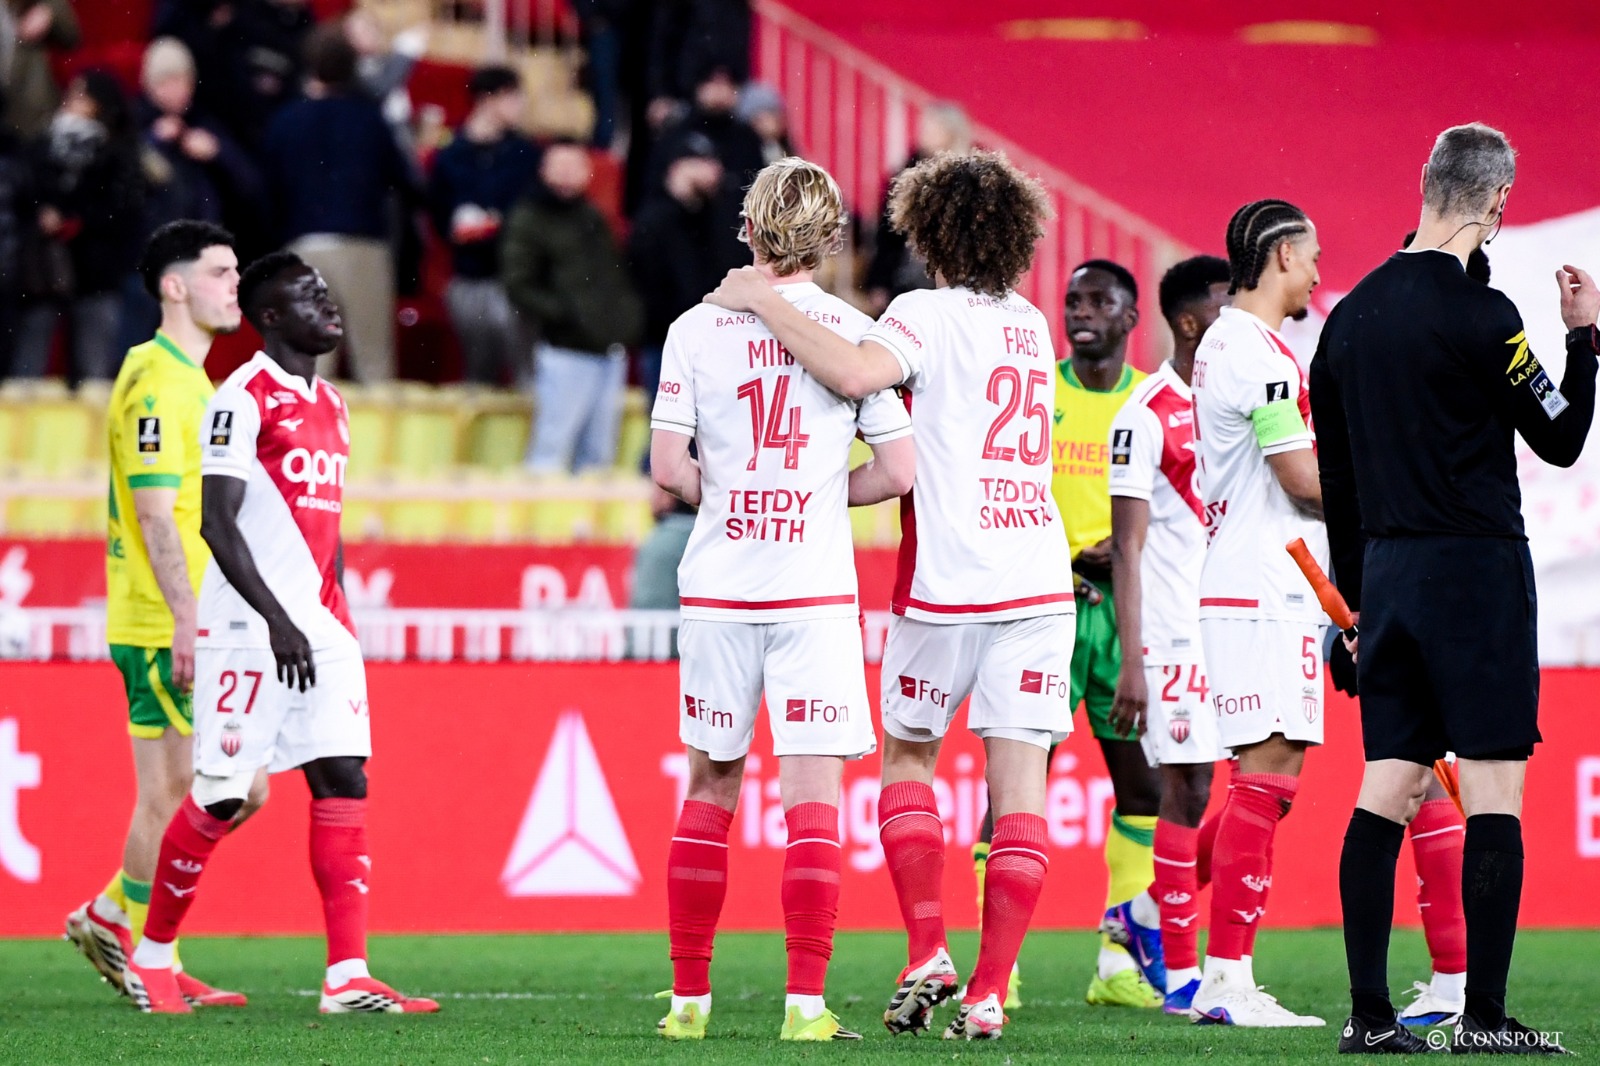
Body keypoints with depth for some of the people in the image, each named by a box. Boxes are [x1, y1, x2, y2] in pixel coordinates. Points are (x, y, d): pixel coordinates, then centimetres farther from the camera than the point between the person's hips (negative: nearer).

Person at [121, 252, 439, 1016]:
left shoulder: (329, 405, 17)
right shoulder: (243, 400, -9)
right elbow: (216, 522, -15)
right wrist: (277, 621, -20)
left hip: (319, 629, 8)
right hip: (246, 630, -8)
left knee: (343, 783, -3)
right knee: (220, 796, -3)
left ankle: (348, 977, -7)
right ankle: (150, 956, 14)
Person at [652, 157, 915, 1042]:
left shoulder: (698, 329, 0)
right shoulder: (854, 332, -2)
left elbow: (668, 470, -4)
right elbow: (897, 473, -4)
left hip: (718, 586, 2)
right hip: (815, 587, -2)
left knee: (711, 786, 13)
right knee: (813, 793, -2)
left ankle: (689, 996, 16)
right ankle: (805, 1000, -10)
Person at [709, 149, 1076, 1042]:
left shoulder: (927, 315, -6)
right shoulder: (1032, 325, 14)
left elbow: (856, 373, -27)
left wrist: (768, 304, -16)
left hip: (947, 583, -4)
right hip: (1039, 581, 4)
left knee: (908, 759, 16)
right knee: (1019, 784, -1)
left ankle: (928, 953, 4)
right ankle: (990, 992, -5)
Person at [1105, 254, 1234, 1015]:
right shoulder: (1147, 417, -7)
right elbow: (1127, 549, -10)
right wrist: (1131, 662, -15)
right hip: (1174, 632, -7)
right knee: (1190, 790, -6)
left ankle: (1148, 912, 21)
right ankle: (1182, 973, 1)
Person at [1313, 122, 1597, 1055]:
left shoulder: (1350, 317, 9)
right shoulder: (1479, 315, -12)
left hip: (1388, 571, 7)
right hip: (1476, 567, -6)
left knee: (1388, 788, 6)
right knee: (1493, 793, -4)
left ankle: (1369, 1013, 3)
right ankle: (1485, 1018, -7)